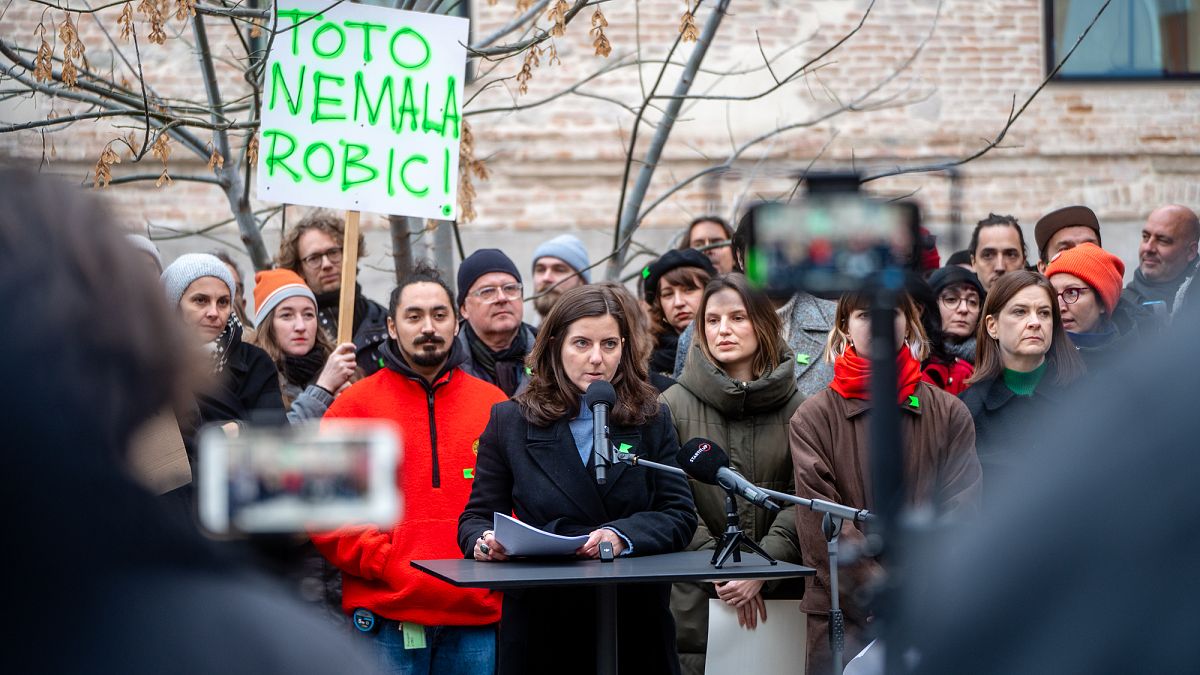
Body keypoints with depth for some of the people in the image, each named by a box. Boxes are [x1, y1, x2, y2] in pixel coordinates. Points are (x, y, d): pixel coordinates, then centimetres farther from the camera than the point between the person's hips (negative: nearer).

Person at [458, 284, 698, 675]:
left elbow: (681, 515, 0)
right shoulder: (509, 422, 5)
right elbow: (477, 515, 5)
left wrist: (623, 536, -20)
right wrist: (483, 540, -20)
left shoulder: (652, 422, 7)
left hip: (637, 626, 1)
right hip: (540, 626, -1)